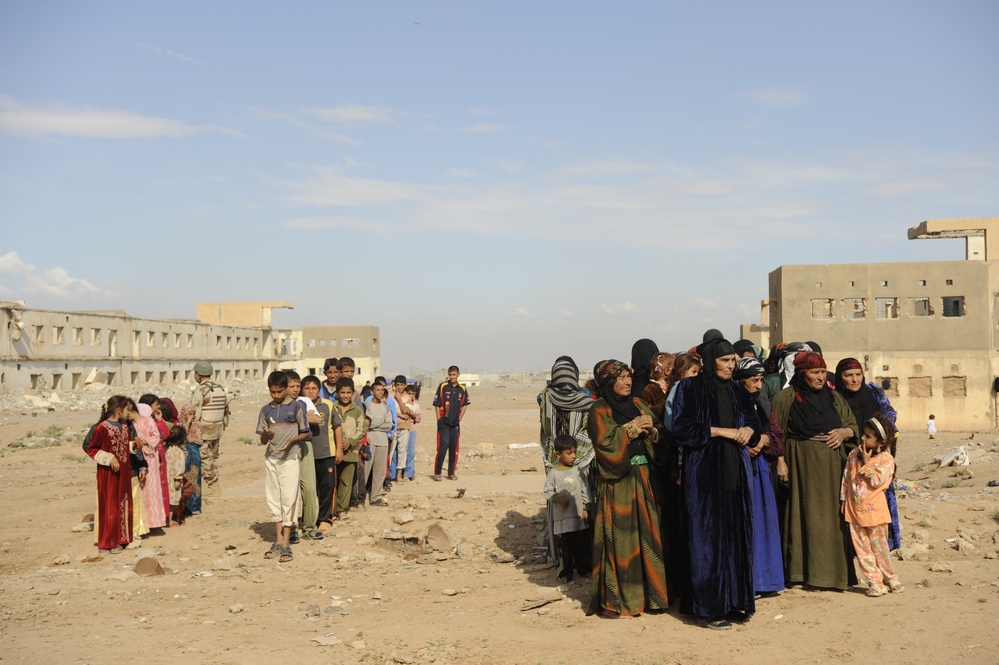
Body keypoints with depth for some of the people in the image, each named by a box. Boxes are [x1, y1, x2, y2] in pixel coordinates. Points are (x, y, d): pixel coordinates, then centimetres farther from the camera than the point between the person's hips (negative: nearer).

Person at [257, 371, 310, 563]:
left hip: (290, 458, -4)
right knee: (273, 499, 8)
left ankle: (286, 544, -2)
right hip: (270, 458, 4)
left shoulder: (296, 407, -2)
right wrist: (266, 434, -14)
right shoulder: (266, 410, 8)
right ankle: (278, 541, 18)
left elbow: (306, 433, 1)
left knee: (288, 498, -6)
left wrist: (292, 440, -17)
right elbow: (262, 440, 9)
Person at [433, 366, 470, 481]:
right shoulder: (442, 387, -2)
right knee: (443, 446, -11)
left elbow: (465, 405, 14)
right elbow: (437, 404, -1)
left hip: (455, 423, 4)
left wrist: (459, 419, 6)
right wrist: (439, 420, -6)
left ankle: (451, 472, 14)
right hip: (444, 422, -4)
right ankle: (437, 472, -3)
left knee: (454, 448, 6)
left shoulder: (462, 389, 8)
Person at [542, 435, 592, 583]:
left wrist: (585, 508, 2)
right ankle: (565, 572, 13)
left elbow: (585, 490, 6)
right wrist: (557, 498, -18)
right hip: (561, 516, -2)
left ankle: (583, 568, 24)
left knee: (582, 543, 8)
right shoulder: (553, 473, -4)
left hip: (579, 515, 2)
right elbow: (547, 491, -2)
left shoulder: (577, 471, 2)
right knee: (563, 546, 3)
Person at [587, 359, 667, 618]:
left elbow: (656, 441, 13)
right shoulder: (599, 410, -4)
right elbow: (605, 443, -15)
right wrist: (630, 428, -12)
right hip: (616, 483, -6)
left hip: (642, 480, 6)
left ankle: (645, 593, 16)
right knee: (618, 538, -5)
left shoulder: (638, 405, 14)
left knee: (645, 535, 6)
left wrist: (650, 430, -7)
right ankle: (612, 601, 2)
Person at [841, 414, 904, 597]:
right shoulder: (853, 454, 5)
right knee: (862, 549, 5)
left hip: (874, 511, -4)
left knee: (880, 548, 6)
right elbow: (846, 478, 12)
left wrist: (866, 462, -15)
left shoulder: (886, 459, -9)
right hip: (854, 511, 4)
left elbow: (877, 481, -20)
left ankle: (890, 578, 25)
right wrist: (843, 499, 12)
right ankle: (874, 582, 11)